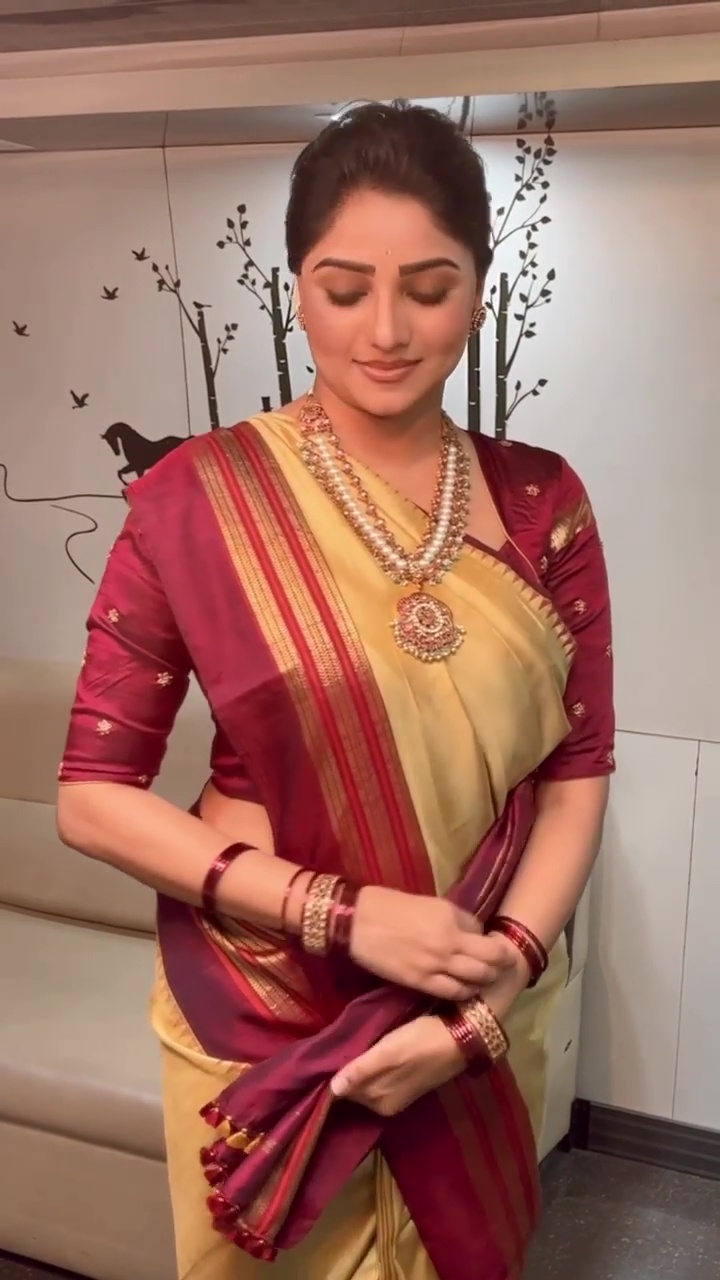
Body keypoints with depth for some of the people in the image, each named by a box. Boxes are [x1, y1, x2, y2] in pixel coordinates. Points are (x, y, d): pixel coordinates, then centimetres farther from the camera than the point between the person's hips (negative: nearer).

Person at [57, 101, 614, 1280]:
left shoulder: (542, 502, -6)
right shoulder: (198, 499, -14)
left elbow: (579, 771, -3)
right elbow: (93, 796, -12)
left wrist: (489, 998, -15)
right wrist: (342, 913, -20)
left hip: (486, 1016, 3)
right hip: (263, 1017, -2)